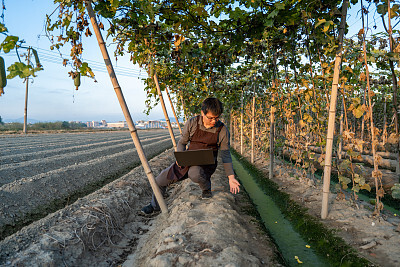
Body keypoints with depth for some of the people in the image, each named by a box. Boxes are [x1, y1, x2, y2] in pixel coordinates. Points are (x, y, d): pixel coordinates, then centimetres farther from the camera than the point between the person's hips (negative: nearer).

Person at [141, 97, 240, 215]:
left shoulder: (222, 130, -10)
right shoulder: (192, 123, -8)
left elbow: (226, 155, -3)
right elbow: (182, 142, 5)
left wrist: (231, 177, -8)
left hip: (206, 164, -3)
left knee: (194, 173, -39)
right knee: (160, 180, -1)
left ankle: (206, 188, -2)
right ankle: (155, 205, 30)